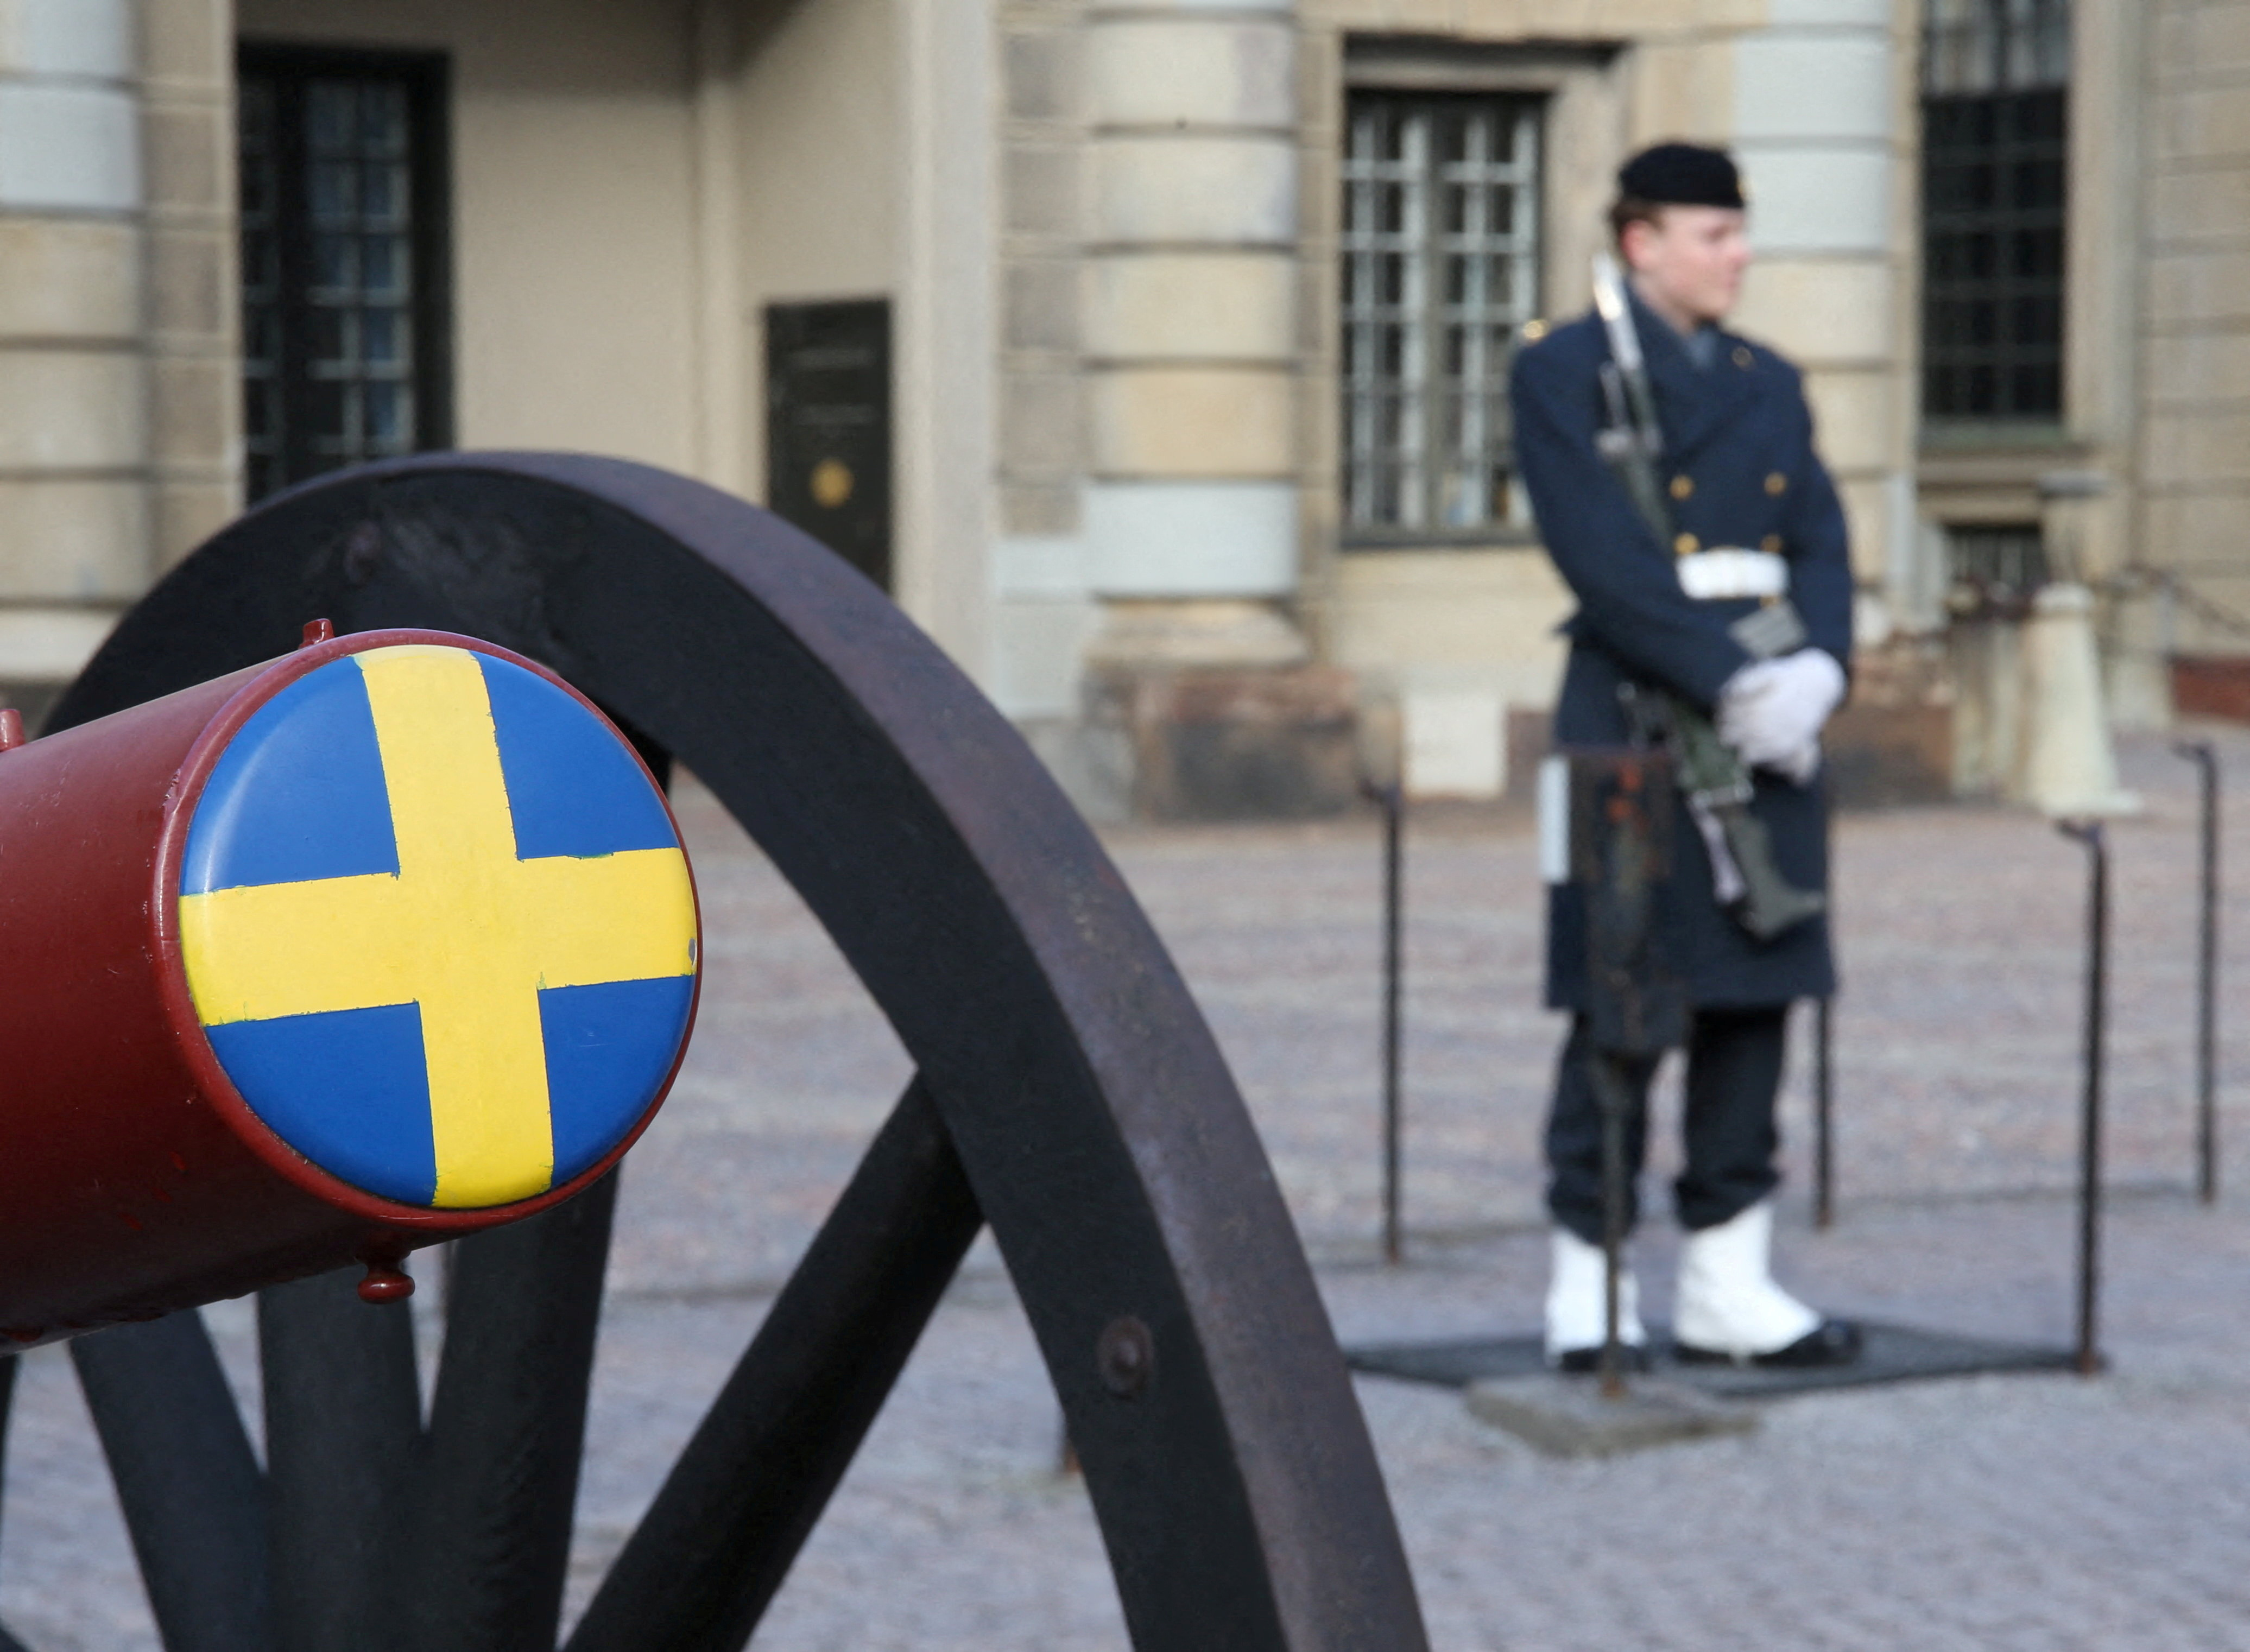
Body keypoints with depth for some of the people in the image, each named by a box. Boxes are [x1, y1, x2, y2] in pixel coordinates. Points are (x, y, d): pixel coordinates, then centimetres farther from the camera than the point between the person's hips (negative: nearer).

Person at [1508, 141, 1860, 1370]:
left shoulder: (1771, 383, 18)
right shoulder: (1563, 373, -2)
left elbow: (1822, 543, 10)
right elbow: (1606, 561, -13)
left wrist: (1816, 670, -10)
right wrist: (1734, 682, -18)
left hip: (1771, 725, 6)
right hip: (1635, 729, -6)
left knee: (1752, 1012, 7)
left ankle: (1728, 1287, 13)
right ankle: (1589, 1291, 5)